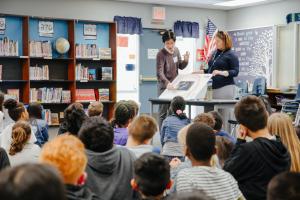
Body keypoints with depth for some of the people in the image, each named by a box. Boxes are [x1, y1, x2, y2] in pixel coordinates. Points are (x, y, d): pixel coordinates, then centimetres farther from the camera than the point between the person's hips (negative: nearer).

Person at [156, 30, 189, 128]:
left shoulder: (176, 50, 4)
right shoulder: (161, 54, -16)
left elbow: (181, 66, 14)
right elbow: (159, 72, -27)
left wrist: (185, 60, -8)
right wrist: (167, 83, -44)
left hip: (174, 85, 6)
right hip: (164, 86, -6)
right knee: (163, 112, -2)